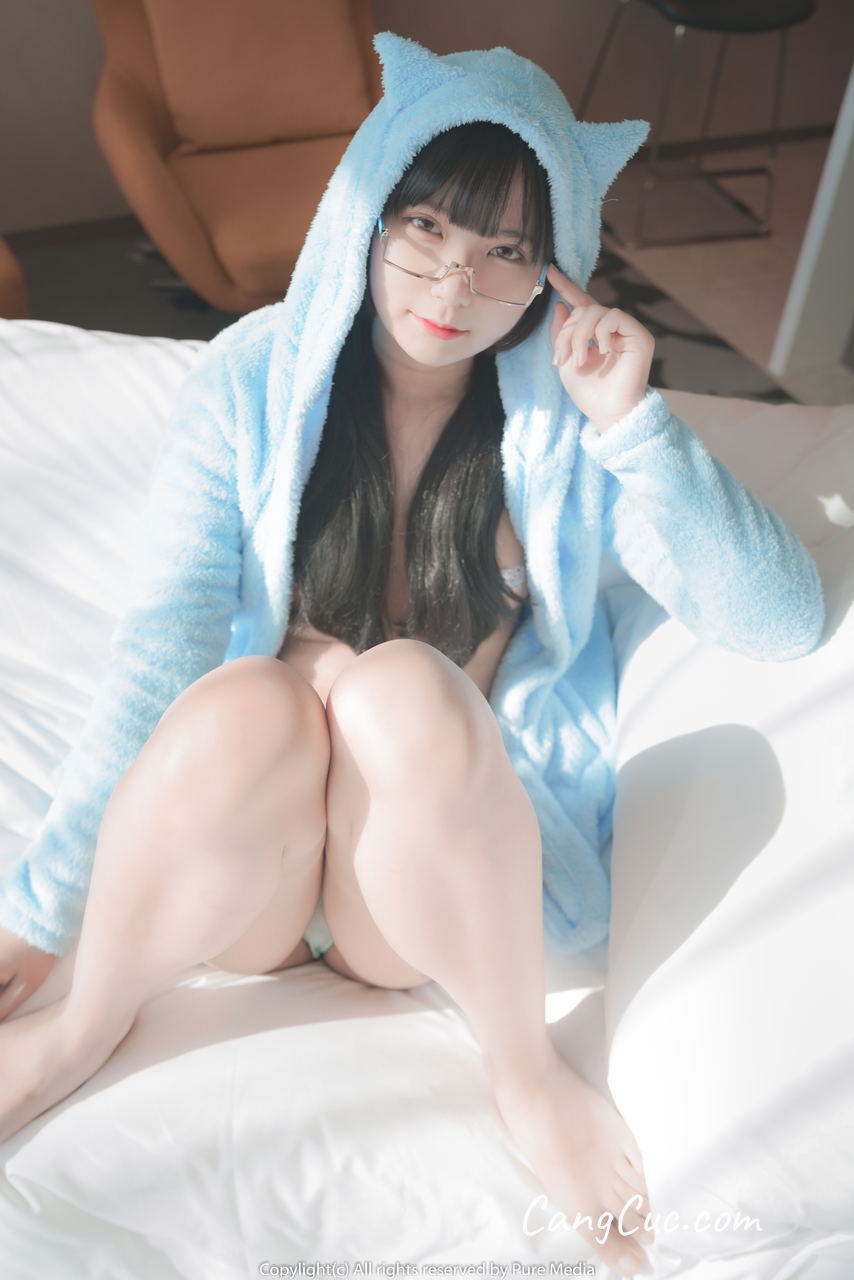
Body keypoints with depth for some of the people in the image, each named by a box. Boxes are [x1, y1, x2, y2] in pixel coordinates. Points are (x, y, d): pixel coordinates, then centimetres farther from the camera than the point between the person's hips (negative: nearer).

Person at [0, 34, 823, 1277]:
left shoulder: (567, 410, -5)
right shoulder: (257, 375, -6)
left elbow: (784, 620, -10)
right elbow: (168, 638, -13)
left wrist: (634, 424, -21)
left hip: (468, 862, 0)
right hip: (243, 873, 0)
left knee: (405, 689, -33)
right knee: (247, 702, -34)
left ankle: (527, 1069, -8)